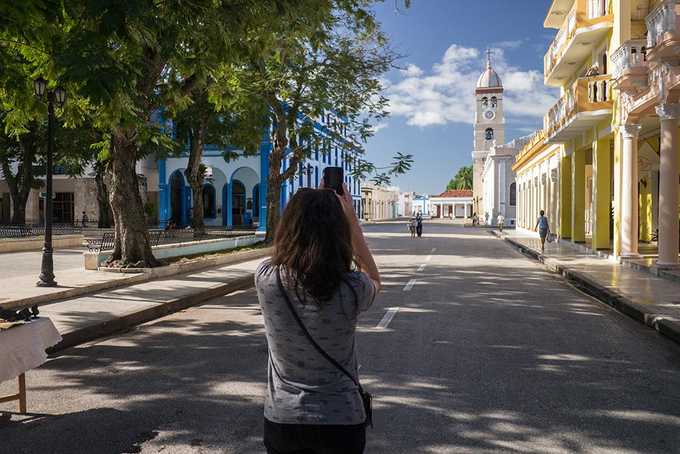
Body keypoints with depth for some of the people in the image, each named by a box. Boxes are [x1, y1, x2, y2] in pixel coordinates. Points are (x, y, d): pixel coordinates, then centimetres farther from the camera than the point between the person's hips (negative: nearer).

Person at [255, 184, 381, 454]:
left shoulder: (265, 278, -18)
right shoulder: (351, 288, -22)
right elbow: (374, 280, 4)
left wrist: (306, 210, 5)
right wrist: (351, 219, 0)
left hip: (281, 417, 2)